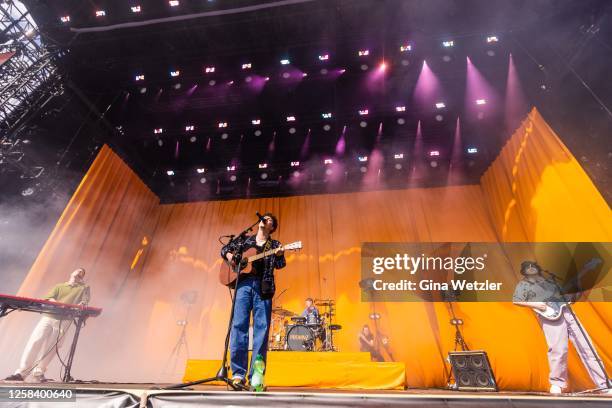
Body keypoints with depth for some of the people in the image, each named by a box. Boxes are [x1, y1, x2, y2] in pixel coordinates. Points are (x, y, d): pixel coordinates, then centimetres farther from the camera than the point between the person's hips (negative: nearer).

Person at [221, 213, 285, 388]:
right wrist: (229, 255, 2)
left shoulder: (274, 245, 14)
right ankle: (238, 374, -2)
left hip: (263, 286, 0)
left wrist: (279, 255, -23)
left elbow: (279, 265, -1)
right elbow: (225, 249, 25)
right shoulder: (246, 240, 18)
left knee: (262, 328, -5)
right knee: (239, 325, -8)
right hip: (244, 283, 1)